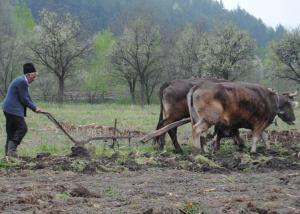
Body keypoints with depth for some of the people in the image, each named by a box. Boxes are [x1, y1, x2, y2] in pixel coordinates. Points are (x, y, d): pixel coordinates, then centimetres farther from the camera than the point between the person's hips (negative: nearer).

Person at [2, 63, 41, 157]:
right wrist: (34, 108, -4)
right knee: (22, 128, -10)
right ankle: (11, 149, -13)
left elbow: (27, 97, 21)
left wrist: (34, 108, 12)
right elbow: (24, 99, -15)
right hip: (13, 109, -11)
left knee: (11, 131, 12)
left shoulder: (22, 81, 17)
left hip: (9, 109, 11)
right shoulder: (22, 82, -16)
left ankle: (8, 151, 13)